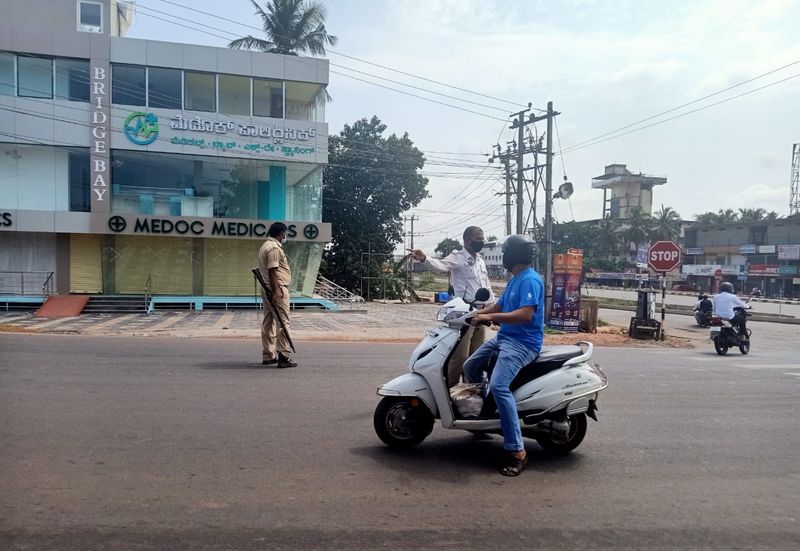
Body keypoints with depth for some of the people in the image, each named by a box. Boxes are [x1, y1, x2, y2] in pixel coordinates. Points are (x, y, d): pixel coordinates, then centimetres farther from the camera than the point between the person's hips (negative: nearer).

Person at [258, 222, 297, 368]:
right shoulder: (274, 248, -13)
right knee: (282, 323, -8)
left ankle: (268, 356, 19)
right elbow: (272, 271, -21)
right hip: (278, 289, -11)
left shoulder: (266, 245, 19)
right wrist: (276, 291, -25)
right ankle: (284, 356, -8)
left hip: (268, 290, 11)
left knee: (269, 323, 12)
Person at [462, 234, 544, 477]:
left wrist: (490, 317, -27)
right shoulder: (515, 279, 17)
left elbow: (526, 314, -27)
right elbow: (500, 305, 24)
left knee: (499, 386, -28)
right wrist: (476, 314, 11)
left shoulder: (530, 280, -16)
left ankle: (517, 452, -24)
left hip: (523, 343, -11)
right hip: (504, 337, 11)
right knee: (470, 367, 18)